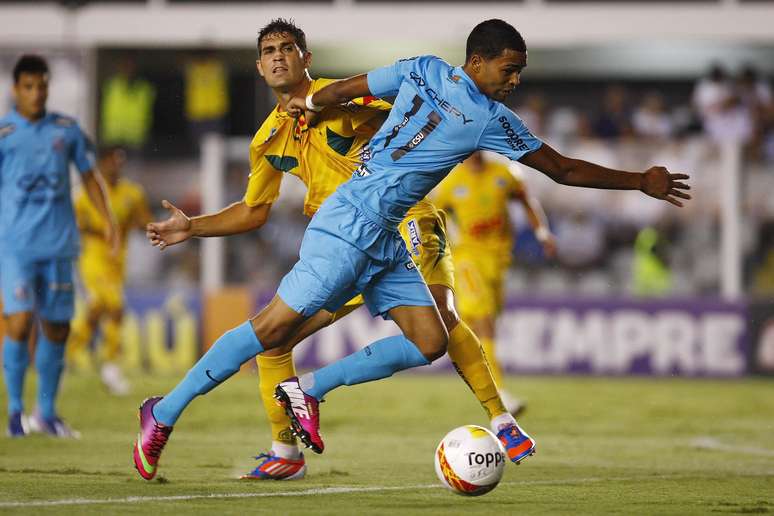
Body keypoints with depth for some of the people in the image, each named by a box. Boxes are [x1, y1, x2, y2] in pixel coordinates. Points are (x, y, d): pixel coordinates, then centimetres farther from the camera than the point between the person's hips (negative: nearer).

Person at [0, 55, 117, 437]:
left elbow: (88, 176, 18)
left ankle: (46, 412, 19)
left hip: (58, 244, 4)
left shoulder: (67, 130, 9)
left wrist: (107, 219, 6)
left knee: (57, 328, 7)